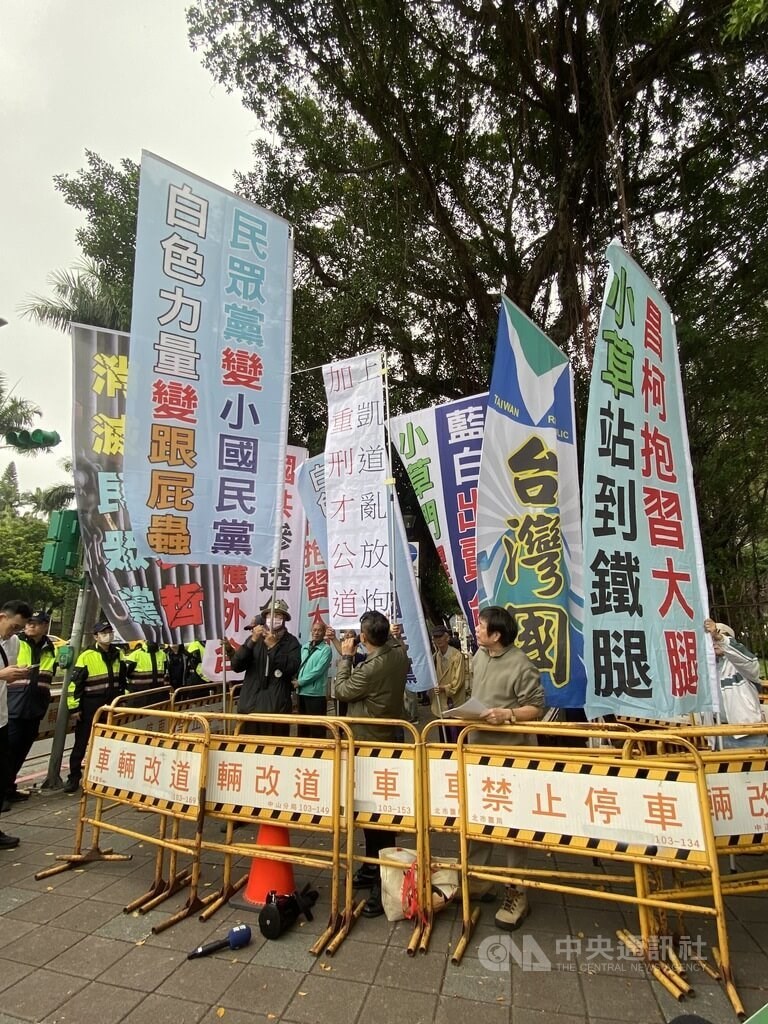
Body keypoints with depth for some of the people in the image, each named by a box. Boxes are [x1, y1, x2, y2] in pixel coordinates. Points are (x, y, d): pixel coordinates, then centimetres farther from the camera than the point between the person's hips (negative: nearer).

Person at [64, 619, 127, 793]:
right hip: (90, 706, -5)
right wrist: (74, 707, -12)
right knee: (82, 742, 3)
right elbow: (75, 683, -12)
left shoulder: (117, 654, 6)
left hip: (110, 705, 5)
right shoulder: (86, 656, -12)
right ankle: (74, 776, 16)